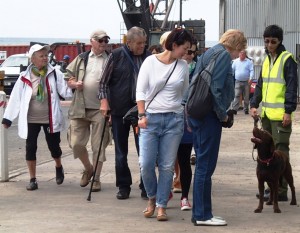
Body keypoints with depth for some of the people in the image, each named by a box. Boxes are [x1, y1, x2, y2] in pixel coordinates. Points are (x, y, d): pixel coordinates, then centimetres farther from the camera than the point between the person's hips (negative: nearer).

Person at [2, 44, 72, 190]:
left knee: (54, 146, 8)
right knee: (30, 148, 0)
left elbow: (65, 91, -7)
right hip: (31, 120, 0)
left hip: (50, 119, 0)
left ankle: (59, 168, 39)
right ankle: (33, 180, 11)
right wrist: (7, 118, 0)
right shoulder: (25, 77, -4)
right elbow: (15, 98, -1)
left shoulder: (55, 74, -4)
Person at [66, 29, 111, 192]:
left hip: (100, 109, -3)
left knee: (98, 146, 1)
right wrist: (74, 83, -9)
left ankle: (96, 178, 13)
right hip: (80, 108, 3)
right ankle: (88, 169, 29)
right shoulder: (81, 59, 10)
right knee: (76, 143, 3)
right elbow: (69, 80, 14)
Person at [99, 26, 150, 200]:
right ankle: (123, 186, 17)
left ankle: (146, 187, 7)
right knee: (121, 151, 7)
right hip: (120, 110, 0)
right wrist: (104, 100, -9)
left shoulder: (149, 57, 3)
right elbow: (104, 81, 2)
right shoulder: (116, 56, -2)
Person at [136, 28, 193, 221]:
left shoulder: (183, 66, 5)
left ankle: (161, 206, 10)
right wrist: (142, 115, -9)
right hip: (151, 118, -2)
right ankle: (152, 198, 19)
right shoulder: (151, 62, -3)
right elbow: (140, 91, -2)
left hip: (174, 120, 2)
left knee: (167, 166, 1)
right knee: (146, 164, -6)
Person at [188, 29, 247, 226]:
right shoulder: (224, 55, -10)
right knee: (206, 166, -5)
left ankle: (200, 212, 17)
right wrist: (223, 115, -11)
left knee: (203, 165, 13)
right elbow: (216, 88, -20)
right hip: (209, 115, -10)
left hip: (197, 113, 10)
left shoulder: (209, 53, 18)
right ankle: (203, 215, -1)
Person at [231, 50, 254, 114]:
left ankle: (246, 109, 17)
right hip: (238, 82, 0)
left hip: (246, 82, 0)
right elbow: (232, 70, 14)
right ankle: (234, 109, -13)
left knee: (246, 97, 6)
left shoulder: (249, 62, 3)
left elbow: (251, 71, -3)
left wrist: (251, 78, -18)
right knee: (236, 96, -10)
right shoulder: (235, 61, 10)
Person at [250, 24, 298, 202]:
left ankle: (281, 190, -4)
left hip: (280, 114, -8)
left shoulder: (287, 59, -7)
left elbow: (292, 86, -12)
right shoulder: (267, 59, 16)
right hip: (266, 114, 8)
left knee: (280, 152, -6)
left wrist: (288, 111, -16)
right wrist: (254, 104, 9)